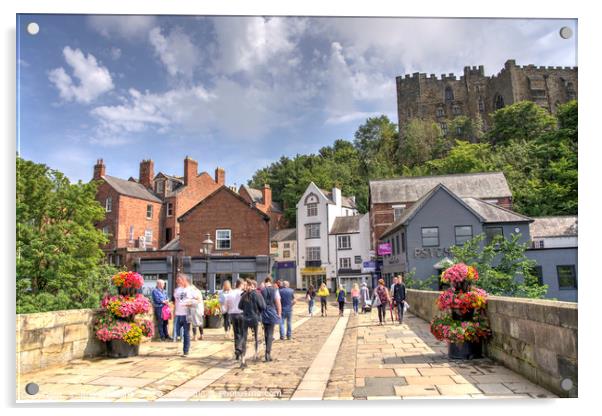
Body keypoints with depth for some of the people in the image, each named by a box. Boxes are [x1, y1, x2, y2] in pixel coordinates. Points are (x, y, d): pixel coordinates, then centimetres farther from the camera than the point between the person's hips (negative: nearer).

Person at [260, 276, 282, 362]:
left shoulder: (261, 291, -2)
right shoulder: (274, 290, -6)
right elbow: (278, 303, -7)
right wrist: (279, 314, 4)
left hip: (263, 314, 2)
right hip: (272, 313, -2)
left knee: (266, 332, 18)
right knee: (270, 333, -1)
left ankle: (268, 350, 28)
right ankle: (268, 352, -9)